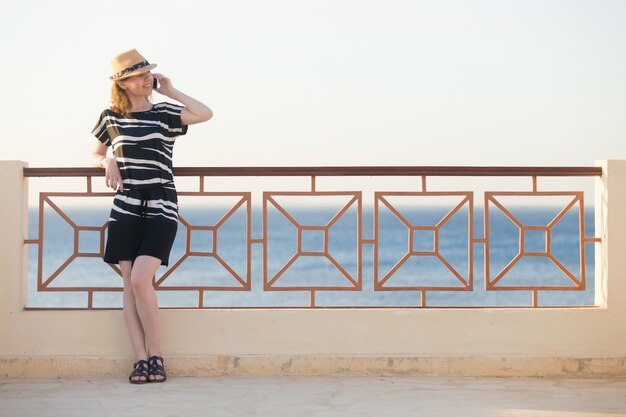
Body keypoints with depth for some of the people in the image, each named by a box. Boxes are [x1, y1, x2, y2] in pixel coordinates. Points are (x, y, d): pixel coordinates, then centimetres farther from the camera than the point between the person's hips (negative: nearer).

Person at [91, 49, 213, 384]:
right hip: (125, 208, 3)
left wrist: (171, 92, -2)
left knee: (140, 279, -16)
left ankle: (156, 355, -4)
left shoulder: (165, 113, 4)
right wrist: (107, 163, -1)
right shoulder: (111, 118, 9)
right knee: (129, 284, -1)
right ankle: (141, 359, 3)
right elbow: (94, 155, 21)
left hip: (160, 207, -3)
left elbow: (206, 114, -11)